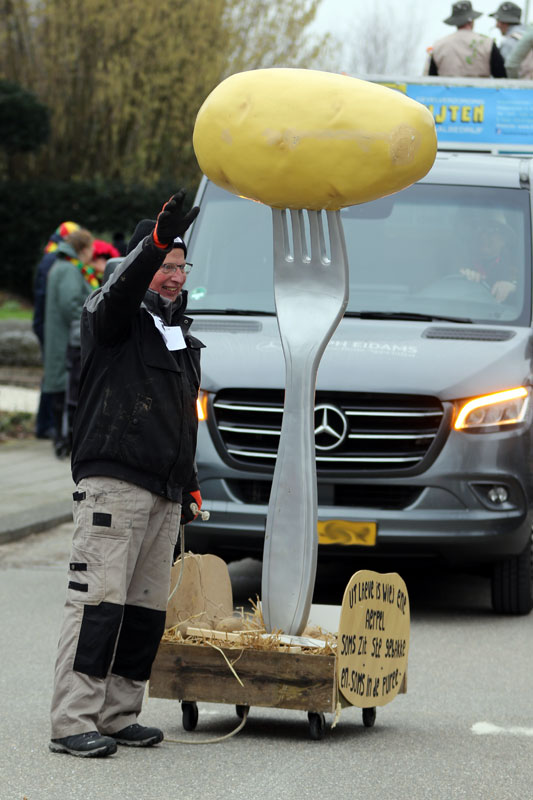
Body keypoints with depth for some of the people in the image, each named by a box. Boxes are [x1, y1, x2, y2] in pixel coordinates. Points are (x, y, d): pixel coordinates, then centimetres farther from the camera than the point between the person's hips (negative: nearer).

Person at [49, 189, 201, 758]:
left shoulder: (181, 337, 24)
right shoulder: (110, 318, 2)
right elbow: (123, 288, -23)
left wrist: (190, 486, 23)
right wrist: (157, 240, -38)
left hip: (165, 494, 8)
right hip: (112, 483, -8)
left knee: (147, 606, 5)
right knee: (98, 600, -13)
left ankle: (118, 715, 10)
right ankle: (72, 722, -15)